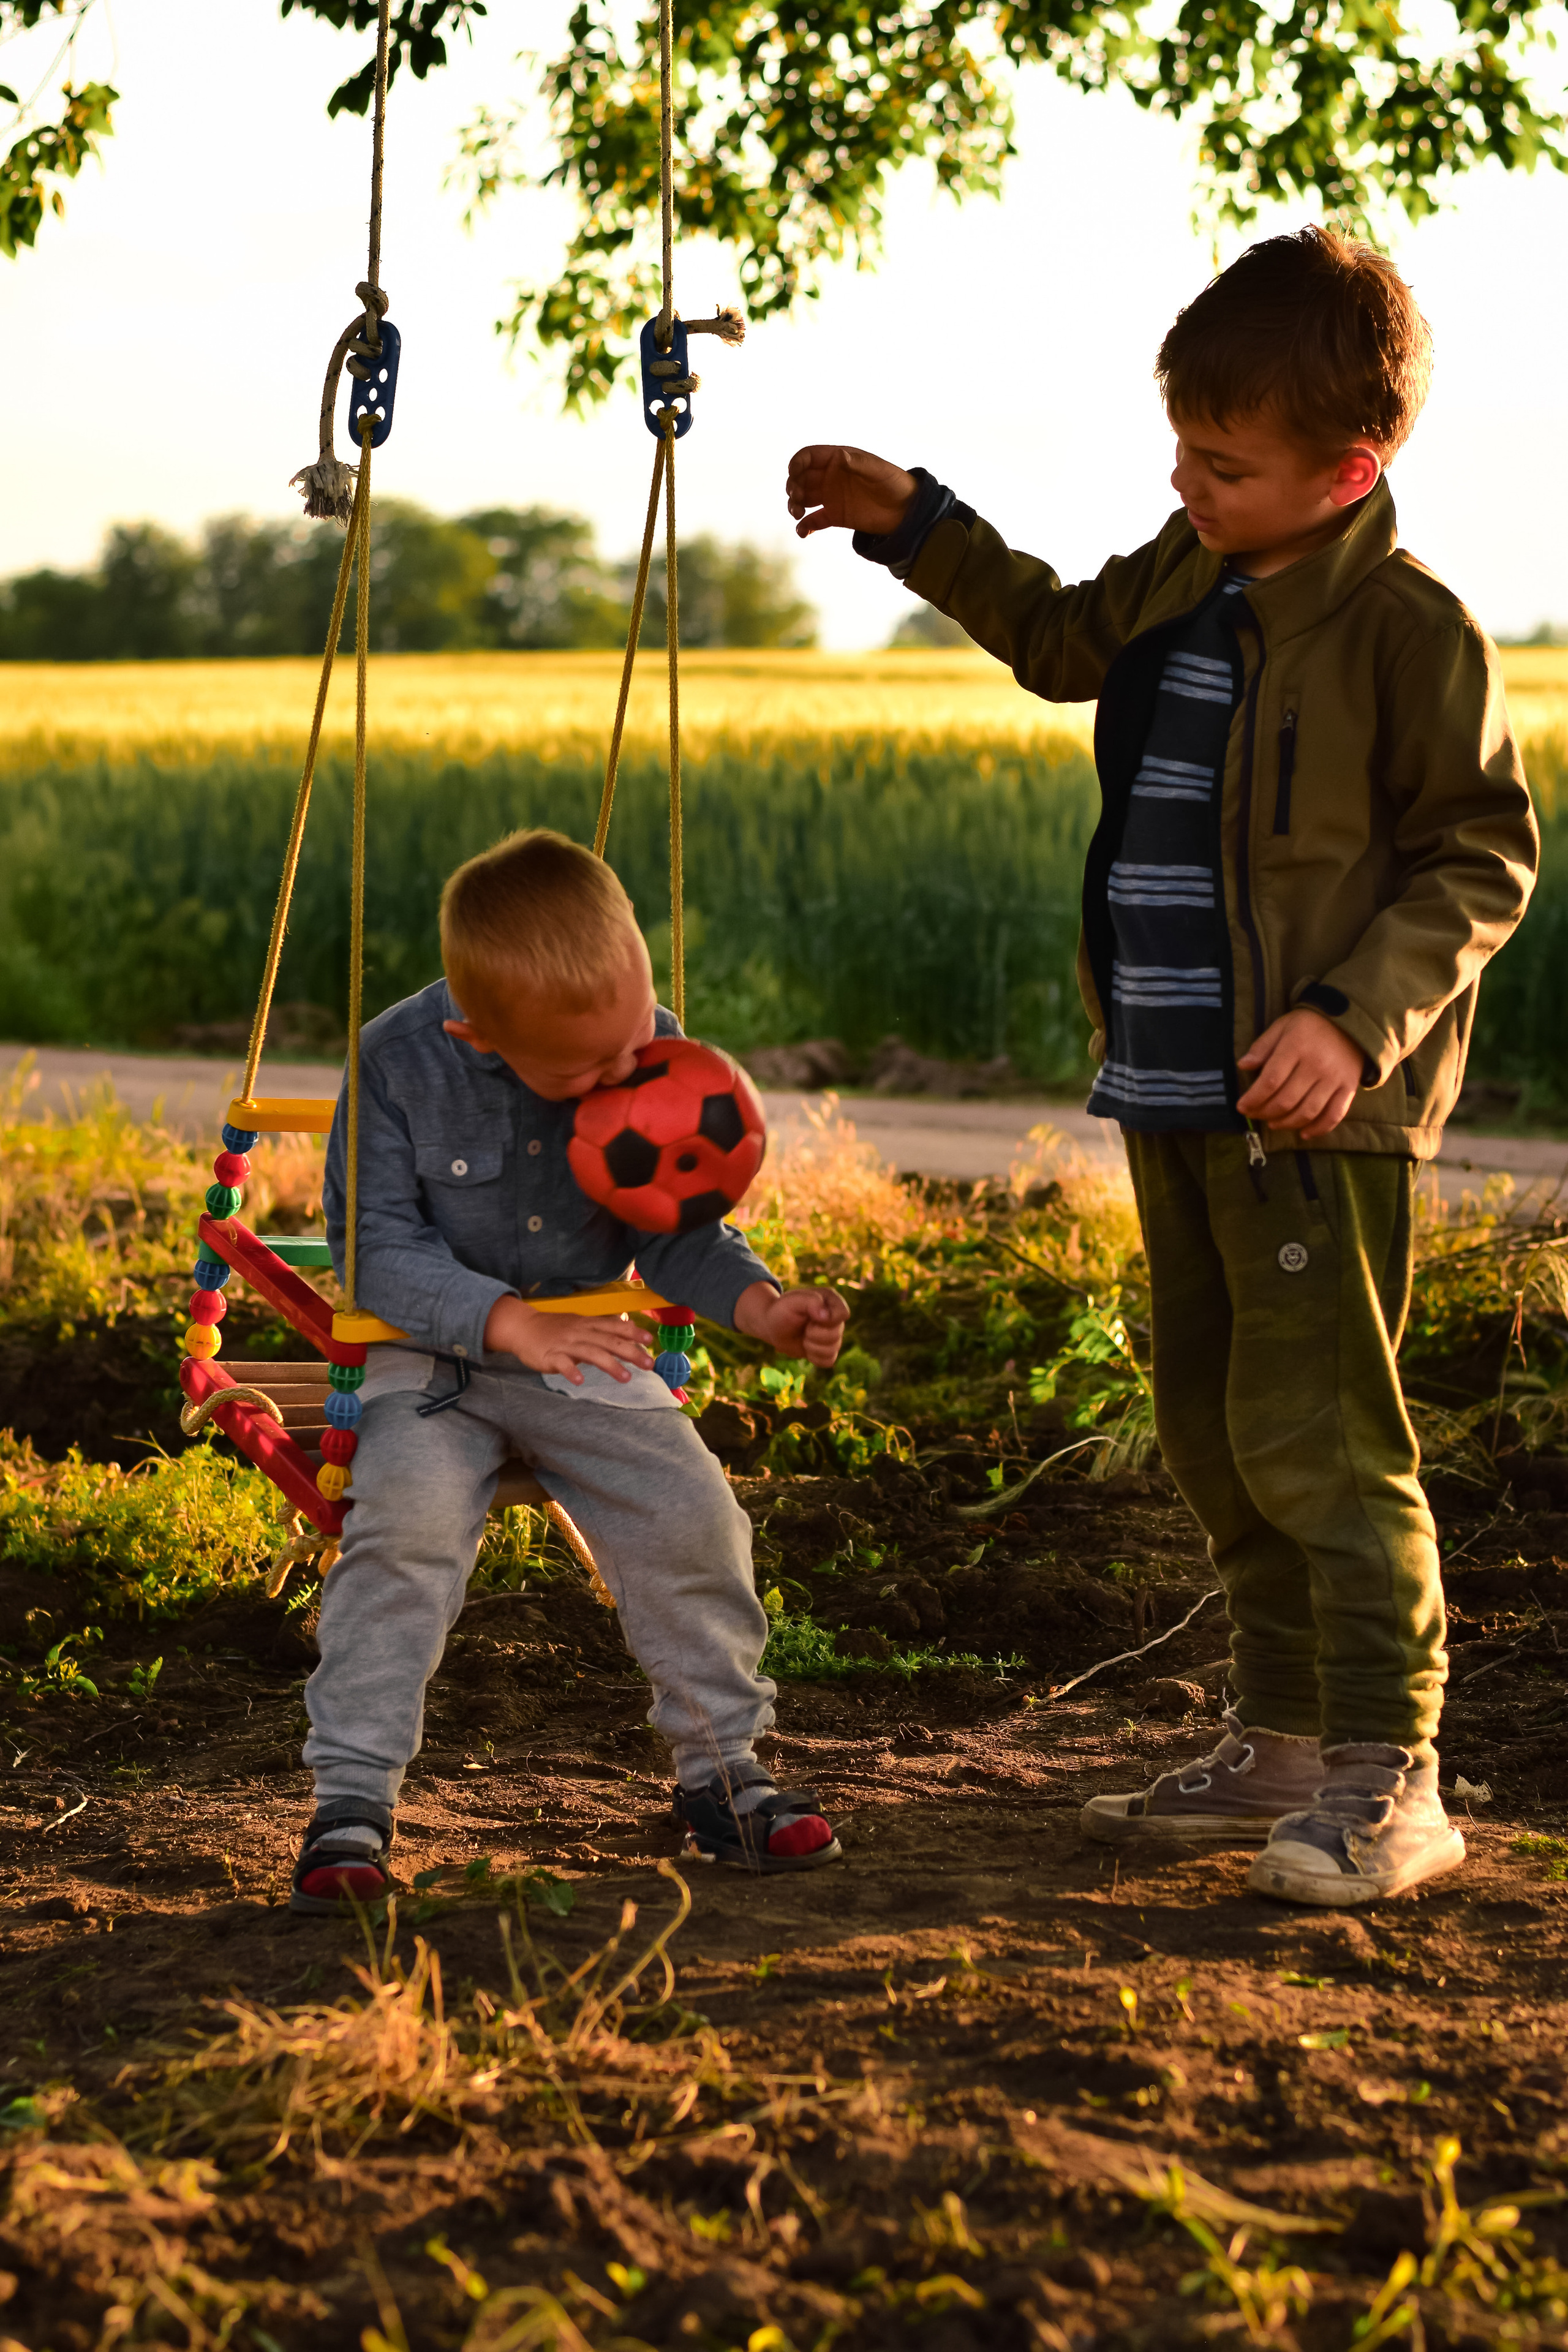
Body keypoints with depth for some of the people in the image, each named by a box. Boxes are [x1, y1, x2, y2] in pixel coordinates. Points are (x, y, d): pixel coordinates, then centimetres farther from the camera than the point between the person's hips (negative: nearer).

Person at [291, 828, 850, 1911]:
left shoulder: (655, 1054, -9)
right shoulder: (400, 1062, -19)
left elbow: (676, 1233, 0)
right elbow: (375, 1243, -17)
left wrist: (761, 1304, -19)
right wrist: (510, 1323, -29)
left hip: (587, 1351, 3)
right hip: (432, 1354, -3)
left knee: (690, 1512, -17)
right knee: (407, 1519, -29)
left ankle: (721, 1767, 4)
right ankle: (353, 1799, -19)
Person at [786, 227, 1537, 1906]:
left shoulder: (1405, 626, -14)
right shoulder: (1184, 579, 10)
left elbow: (1482, 859, -11)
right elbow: (1067, 642, 31)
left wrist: (1355, 1016, -21)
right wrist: (913, 525, 27)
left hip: (1313, 1106, -9)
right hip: (1172, 1093, 9)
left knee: (1316, 1436, -10)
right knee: (1214, 1434, 14)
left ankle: (1388, 1780, -4)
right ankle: (1282, 1745, 25)